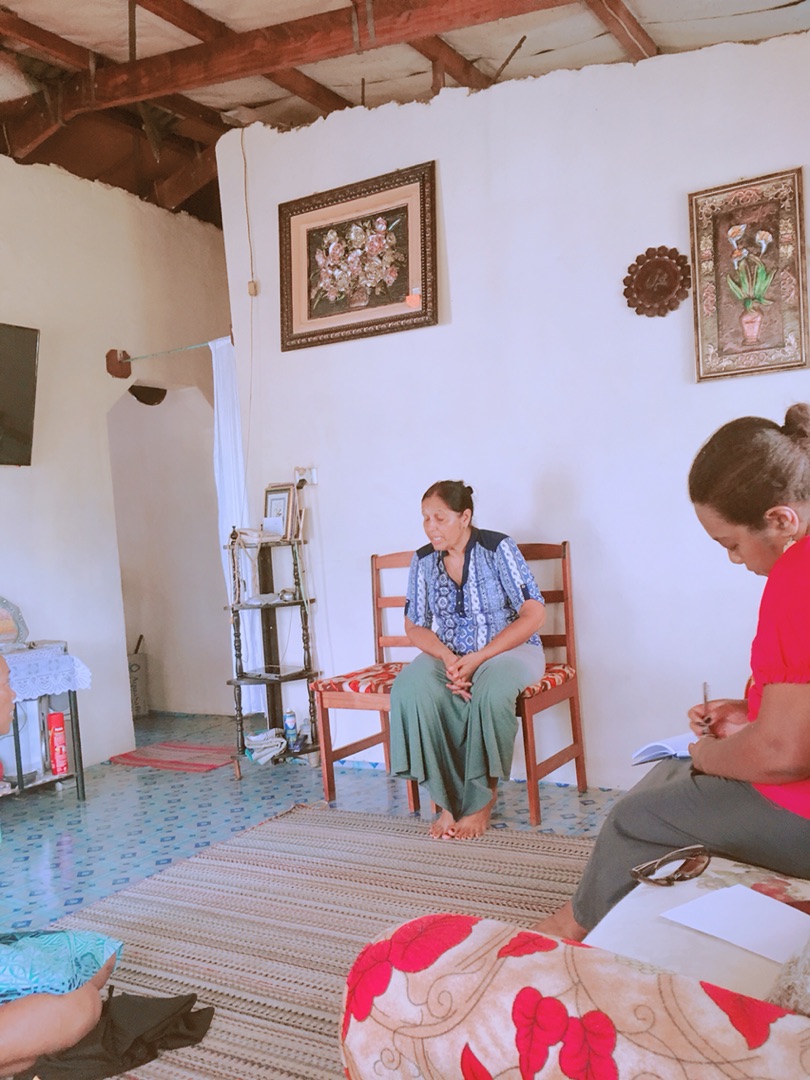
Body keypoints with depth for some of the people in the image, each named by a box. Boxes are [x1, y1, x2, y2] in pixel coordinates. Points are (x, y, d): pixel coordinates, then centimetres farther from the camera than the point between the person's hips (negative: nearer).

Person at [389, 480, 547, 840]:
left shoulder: (498, 548, -10)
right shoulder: (423, 560, 3)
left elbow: (534, 614, -14)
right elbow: (415, 625, 6)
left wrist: (478, 658, -22)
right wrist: (448, 659, -16)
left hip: (508, 648, -3)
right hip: (448, 653, 4)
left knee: (491, 689, -39)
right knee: (409, 686, -29)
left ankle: (481, 799, -19)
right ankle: (449, 799, -21)